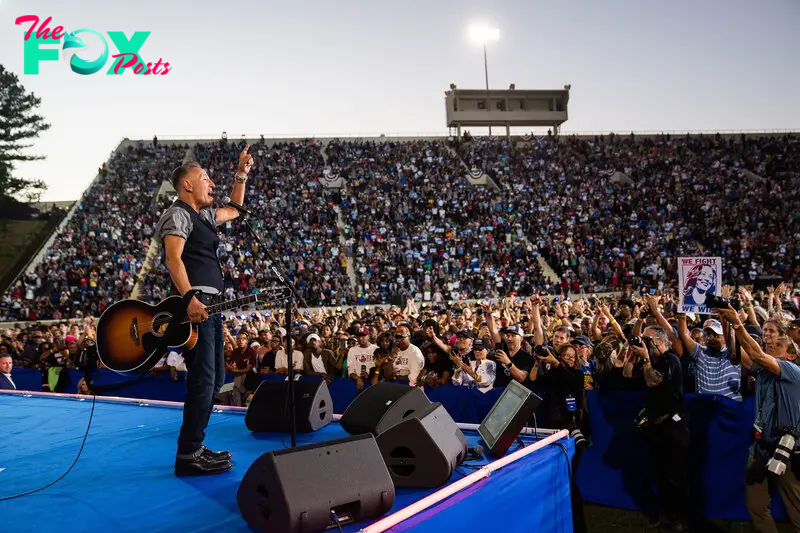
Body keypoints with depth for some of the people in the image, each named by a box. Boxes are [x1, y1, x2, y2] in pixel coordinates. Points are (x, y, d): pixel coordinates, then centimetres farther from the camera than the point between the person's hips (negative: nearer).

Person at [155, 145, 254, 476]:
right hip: (194, 306, -10)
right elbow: (173, 258, -20)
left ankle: (194, 446, 20)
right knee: (203, 379, -12)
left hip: (210, 306, 10)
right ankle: (188, 455, -6)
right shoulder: (178, 214, -5)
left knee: (215, 378, 12)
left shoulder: (203, 215, 23)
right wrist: (189, 299, -32)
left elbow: (234, 211, 41)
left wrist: (242, 175, 34)